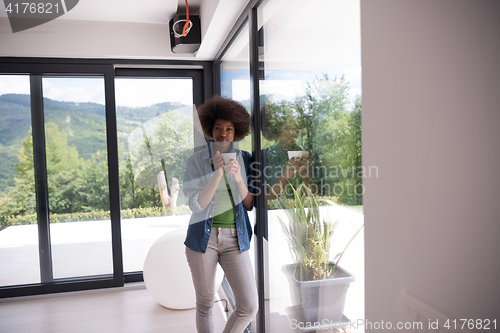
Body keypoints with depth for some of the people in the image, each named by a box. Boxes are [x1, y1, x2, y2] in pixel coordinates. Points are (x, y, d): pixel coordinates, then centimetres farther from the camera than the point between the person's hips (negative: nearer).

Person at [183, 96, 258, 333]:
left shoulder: (245, 159, 4)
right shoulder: (196, 161, -2)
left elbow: (249, 204, 2)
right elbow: (196, 204, -11)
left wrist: (238, 177, -15)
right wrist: (218, 173, -22)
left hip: (235, 239, 2)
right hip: (204, 237, -1)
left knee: (249, 307, -2)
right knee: (205, 304, 12)